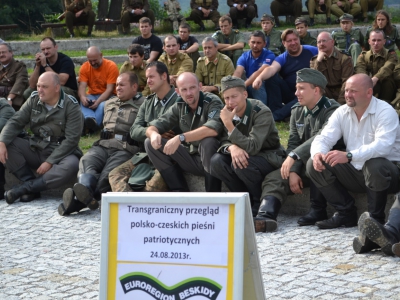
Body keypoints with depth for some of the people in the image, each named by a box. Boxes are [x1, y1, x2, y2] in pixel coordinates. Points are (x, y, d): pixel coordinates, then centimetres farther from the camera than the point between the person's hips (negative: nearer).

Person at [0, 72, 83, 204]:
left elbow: (71, 139, -17)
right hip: (35, 149, 4)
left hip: (60, 153, -4)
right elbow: (15, 122, -4)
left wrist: (50, 162, -23)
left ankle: (25, 187, -28)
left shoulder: (71, 106, -12)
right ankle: (33, 187, -19)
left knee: (71, 165, -37)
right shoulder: (34, 100, 1)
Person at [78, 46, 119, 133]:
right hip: (92, 95, 2)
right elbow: (82, 86, -10)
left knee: (103, 105, -38)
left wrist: (98, 101, -32)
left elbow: (110, 89, -16)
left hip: (107, 96, -2)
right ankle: (91, 120, -60)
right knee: (83, 103, -33)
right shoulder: (85, 67, 1)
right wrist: (83, 97, -34)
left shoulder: (111, 66, -9)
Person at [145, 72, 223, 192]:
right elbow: (153, 127, 4)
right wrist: (153, 133, -22)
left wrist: (181, 138, -36)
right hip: (191, 158, 5)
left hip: (210, 159, -5)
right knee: (150, 143, -6)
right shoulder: (179, 106, 4)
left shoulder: (212, 102, -12)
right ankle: (180, 192, -9)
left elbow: (213, 129, -32)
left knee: (208, 142, -37)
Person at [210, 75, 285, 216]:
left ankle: (261, 202, -9)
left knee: (241, 164, -35)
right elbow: (224, 140, -5)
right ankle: (247, 200, -4)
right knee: (216, 161, -20)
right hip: (245, 155, 6)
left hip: (269, 156, -6)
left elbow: (252, 148, -32)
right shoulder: (228, 112, -4)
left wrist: (229, 124, -38)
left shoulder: (262, 113, -23)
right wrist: (232, 147, -31)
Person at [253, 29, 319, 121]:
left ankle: (275, 116, -37)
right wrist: (260, 77, -43)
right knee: (271, 77, -19)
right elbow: (272, 68, -19)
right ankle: (275, 110, -24)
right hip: (289, 94, 2)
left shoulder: (311, 51, 2)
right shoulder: (282, 58, 1)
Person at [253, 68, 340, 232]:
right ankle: (265, 215, -43)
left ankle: (318, 210, -26)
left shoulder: (331, 110, -13)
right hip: (303, 165, 6)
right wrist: (293, 172, -13)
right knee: (274, 177, -16)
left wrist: (294, 156, -33)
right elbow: (293, 143, 2)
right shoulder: (297, 111, 9)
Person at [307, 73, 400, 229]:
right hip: (355, 172, 6)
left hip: (386, 172, -6)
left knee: (375, 165, -40)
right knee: (314, 164, -10)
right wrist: (317, 153, -29)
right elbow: (324, 138, -3)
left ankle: (375, 218, -15)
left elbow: (383, 145, -31)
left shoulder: (385, 112, -15)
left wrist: (349, 156, -43)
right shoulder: (341, 113, 5)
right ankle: (346, 213, 0)